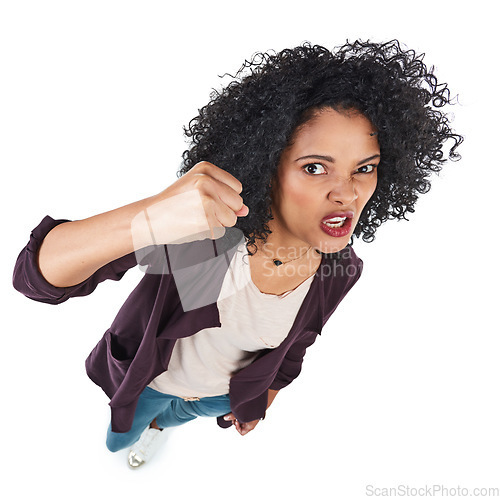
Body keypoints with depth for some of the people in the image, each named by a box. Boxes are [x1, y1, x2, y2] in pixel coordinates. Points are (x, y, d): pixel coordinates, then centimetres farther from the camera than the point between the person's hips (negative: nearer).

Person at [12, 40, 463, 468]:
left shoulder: (340, 271, -24)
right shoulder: (201, 222, -41)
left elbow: (295, 343, -4)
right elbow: (39, 273, -45)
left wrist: (263, 400, 13)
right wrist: (151, 218, -65)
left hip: (223, 392, 3)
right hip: (150, 374, -2)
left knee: (171, 417, 38)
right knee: (118, 441, 32)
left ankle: (157, 424, 77)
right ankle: (131, 426, 71)